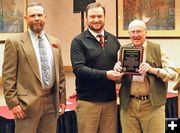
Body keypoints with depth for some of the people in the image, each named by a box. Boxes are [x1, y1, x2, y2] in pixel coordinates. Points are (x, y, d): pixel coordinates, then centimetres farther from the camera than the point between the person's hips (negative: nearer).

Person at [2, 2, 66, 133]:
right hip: (27, 103, -4)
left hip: (51, 102, 5)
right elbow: (8, 76, -6)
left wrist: (62, 98, 12)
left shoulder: (54, 42, 12)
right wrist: (13, 102, -11)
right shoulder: (15, 42, -3)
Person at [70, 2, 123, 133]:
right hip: (87, 101, -4)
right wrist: (105, 74, -22)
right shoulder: (78, 41, -2)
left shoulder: (113, 40, 12)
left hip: (110, 100, 4)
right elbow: (78, 68, -12)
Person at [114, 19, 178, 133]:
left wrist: (152, 69, -19)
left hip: (152, 105, -2)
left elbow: (173, 73, -5)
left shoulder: (157, 49, 2)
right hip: (128, 105, 2)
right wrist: (117, 69, -8)